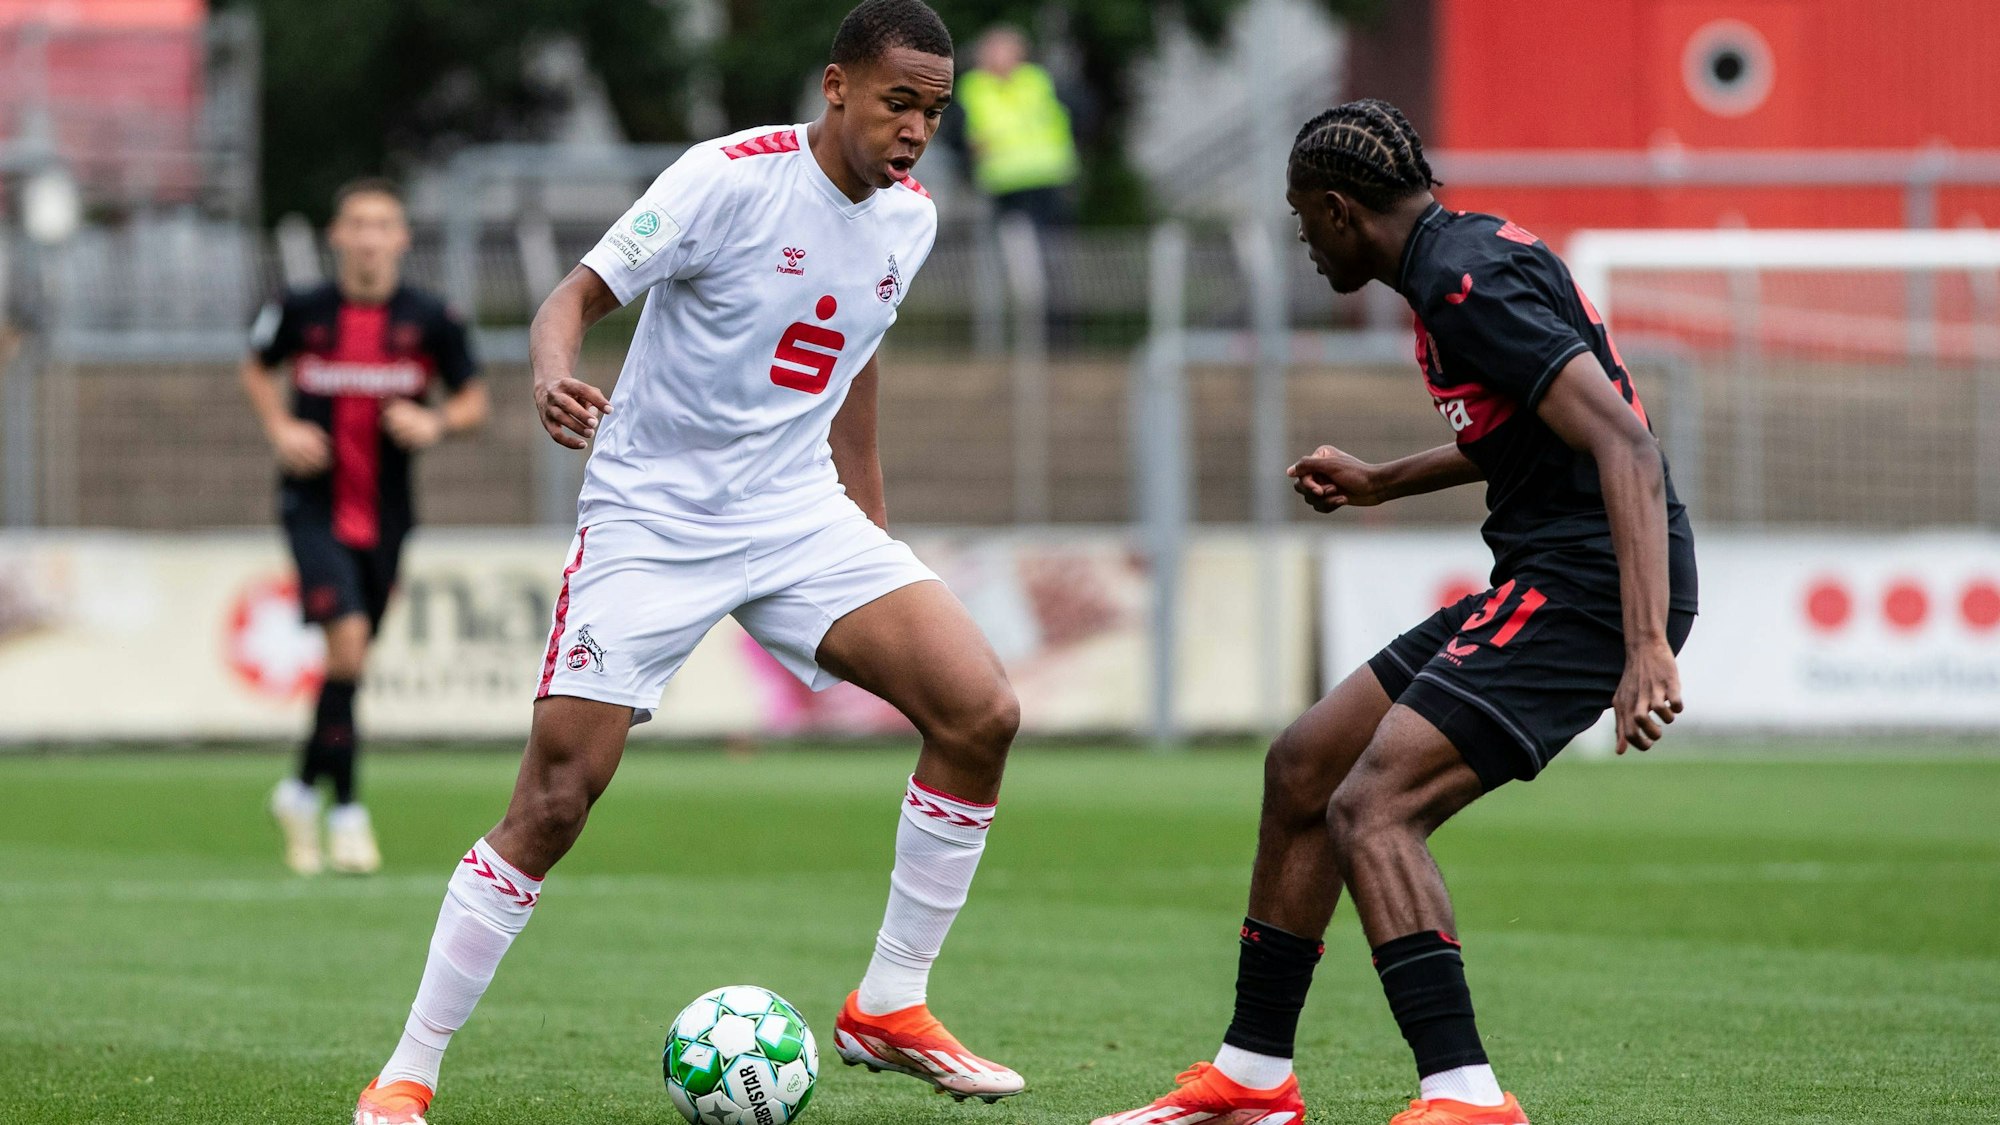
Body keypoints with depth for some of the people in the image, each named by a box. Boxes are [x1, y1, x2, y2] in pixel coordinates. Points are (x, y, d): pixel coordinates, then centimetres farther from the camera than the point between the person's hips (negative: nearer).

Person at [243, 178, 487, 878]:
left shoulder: (428, 320, -3)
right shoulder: (302, 312, -4)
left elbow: (474, 401, 6)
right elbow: (257, 369, 14)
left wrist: (437, 423, -16)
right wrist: (280, 428, -3)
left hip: (385, 515, 3)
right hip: (314, 506, -3)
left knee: (351, 660, 11)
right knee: (348, 639, -19)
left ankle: (303, 791, 33)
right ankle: (346, 811, -11)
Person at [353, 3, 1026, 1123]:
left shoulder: (910, 216, 4)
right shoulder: (731, 178, -16)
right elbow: (580, 293, -15)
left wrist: (871, 521, 23)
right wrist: (553, 372, -37)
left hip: (798, 515, 5)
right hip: (652, 516, -5)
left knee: (982, 711, -12)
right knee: (555, 797, -12)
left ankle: (890, 1010, 2)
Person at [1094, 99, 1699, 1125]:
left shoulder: (1470, 285, -17)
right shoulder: (1467, 254, 15)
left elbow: (1624, 443, -26)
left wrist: (1647, 648, -34)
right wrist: (1381, 483, 33)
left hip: (1590, 584, -11)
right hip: (1537, 584, 11)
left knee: (1371, 808, -23)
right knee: (1302, 770, 16)